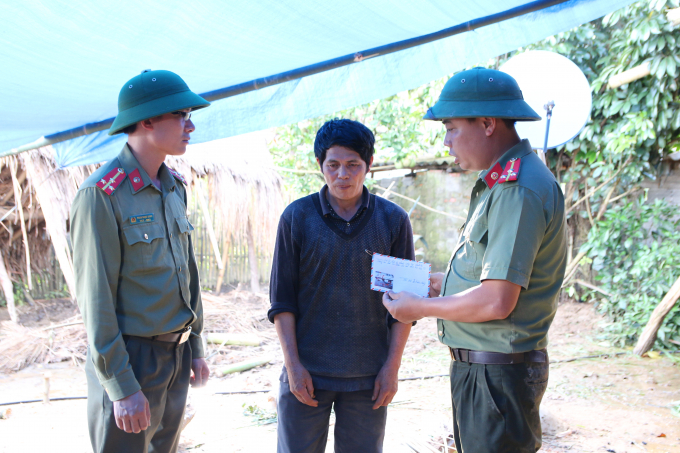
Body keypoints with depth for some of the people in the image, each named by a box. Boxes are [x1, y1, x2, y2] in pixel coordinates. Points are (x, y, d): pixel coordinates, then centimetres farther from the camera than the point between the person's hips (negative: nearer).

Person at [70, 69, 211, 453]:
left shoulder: (174, 186, 7)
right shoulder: (102, 194, -16)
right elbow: (95, 298, -17)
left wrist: (195, 347, 15)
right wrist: (122, 388, -18)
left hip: (176, 357, 7)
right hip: (130, 359, -7)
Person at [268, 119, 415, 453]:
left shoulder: (393, 220, 1)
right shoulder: (297, 217, 0)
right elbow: (281, 299, 0)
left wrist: (392, 366, -1)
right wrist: (293, 364, -6)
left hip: (368, 375, 1)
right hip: (306, 372, 0)